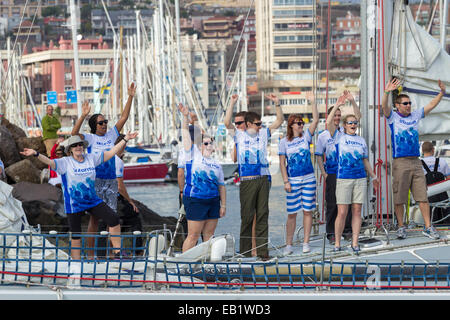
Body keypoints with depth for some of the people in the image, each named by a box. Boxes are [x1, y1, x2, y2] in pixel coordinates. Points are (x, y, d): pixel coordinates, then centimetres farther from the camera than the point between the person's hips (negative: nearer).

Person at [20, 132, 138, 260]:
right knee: (76, 238, 0)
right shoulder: (65, 162, -8)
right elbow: (49, 162, -22)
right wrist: (36, 154, -40)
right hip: (74, 205, -4)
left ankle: (117, 253, 1)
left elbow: (111, 153, 12)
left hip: (93, 201, 4)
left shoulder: (91, 158, 4)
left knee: (114, 219, -9)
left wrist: (125, 139, 12)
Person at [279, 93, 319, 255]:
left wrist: (314, 102, -8)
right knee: (292, 213, 0)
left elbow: (316, 120, -3)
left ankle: (306, 242, 7)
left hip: (308, 178, 2)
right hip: (293, 180, -1)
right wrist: (286, 181, -6)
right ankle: (289, 244, 5)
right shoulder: (284, 142, 2)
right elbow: (282, 163, 1)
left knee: (307, 211, 2)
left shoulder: (306, 136, 6)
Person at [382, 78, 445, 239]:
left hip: (416, 162, 4)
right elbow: (384, 106, -16)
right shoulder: (393, 117, 2)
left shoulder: (415, 116, 15)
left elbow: (431, 105, 18)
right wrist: (386, 92, -34)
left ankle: (428, 227, 2)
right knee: (399, 198, -1)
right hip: (400, 162, -4)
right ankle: (401, 227, 9)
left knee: (423, 196, 1)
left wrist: (442, 92, 3)